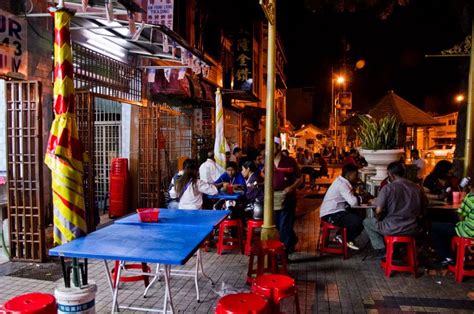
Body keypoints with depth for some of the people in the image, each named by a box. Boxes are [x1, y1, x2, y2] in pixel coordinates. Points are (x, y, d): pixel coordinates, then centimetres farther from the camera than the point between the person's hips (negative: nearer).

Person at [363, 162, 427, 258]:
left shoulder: (387, 188, -11)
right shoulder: (417, 188, 3)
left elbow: (378, 211, -13)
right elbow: (422, 211, 9)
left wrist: (378, 220, 8)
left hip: (392, 230, -5)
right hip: (413, 230, 5)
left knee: (367, 221, 19)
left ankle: (381, 251, 9)